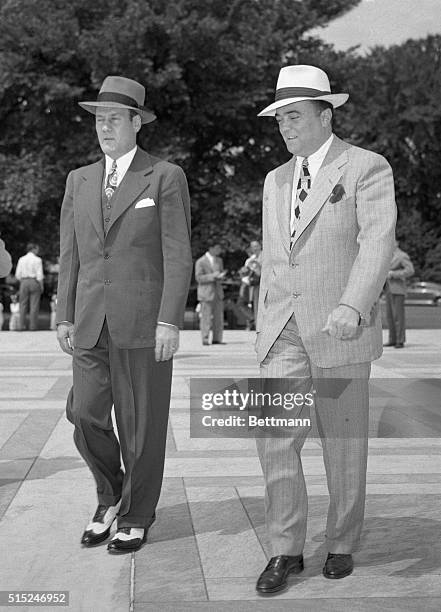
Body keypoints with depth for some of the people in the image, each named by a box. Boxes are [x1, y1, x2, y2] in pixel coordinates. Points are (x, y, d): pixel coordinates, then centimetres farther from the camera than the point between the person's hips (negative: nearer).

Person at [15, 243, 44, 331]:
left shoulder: (21, 259, 5)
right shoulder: (37, 260, -6)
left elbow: (18, 275, 4)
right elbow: (39, 275, -10)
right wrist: (41, 286, -2)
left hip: (24, 282, 3)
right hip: (34, 282, -3)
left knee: (23, 304, 7)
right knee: (34, 305, 0)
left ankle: (22, 325, 4)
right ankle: (32, 326, -3)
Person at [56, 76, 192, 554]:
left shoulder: (166, 177, -1)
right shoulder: (80, 180, 14)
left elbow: (177, 255, -7)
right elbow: (70, 254, 13)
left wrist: (170, 321, -14)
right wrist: (64, 317, 7)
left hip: (144, 319, -4)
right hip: (91, 323, 4)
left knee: (141, 424, 3)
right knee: (85, 415, 1)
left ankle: (136, 517, 20)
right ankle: (111, 498, 26)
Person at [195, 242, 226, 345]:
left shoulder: (219, 260, 13)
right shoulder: (200, 262, -5)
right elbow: (199, 278, -10)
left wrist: (221, 276, -7)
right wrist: (212, 276, -19)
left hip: (218, 292, 6)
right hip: (206, 293, -6)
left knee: (219, 317, 2)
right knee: (206, 317, -5)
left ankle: (217, 339, 7)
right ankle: (205, 339, 1)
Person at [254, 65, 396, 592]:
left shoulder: (367, 169, -4)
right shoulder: (277, 180, 16)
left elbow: (378, 243, -18)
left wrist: (352, 307, -33)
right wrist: (264, 330, 18)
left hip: (341, 330, -4)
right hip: (284, 331, 5)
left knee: (343, 443, 5)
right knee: (276, 437, -5)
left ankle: (342, 543, 23)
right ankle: (286, 550, 6)